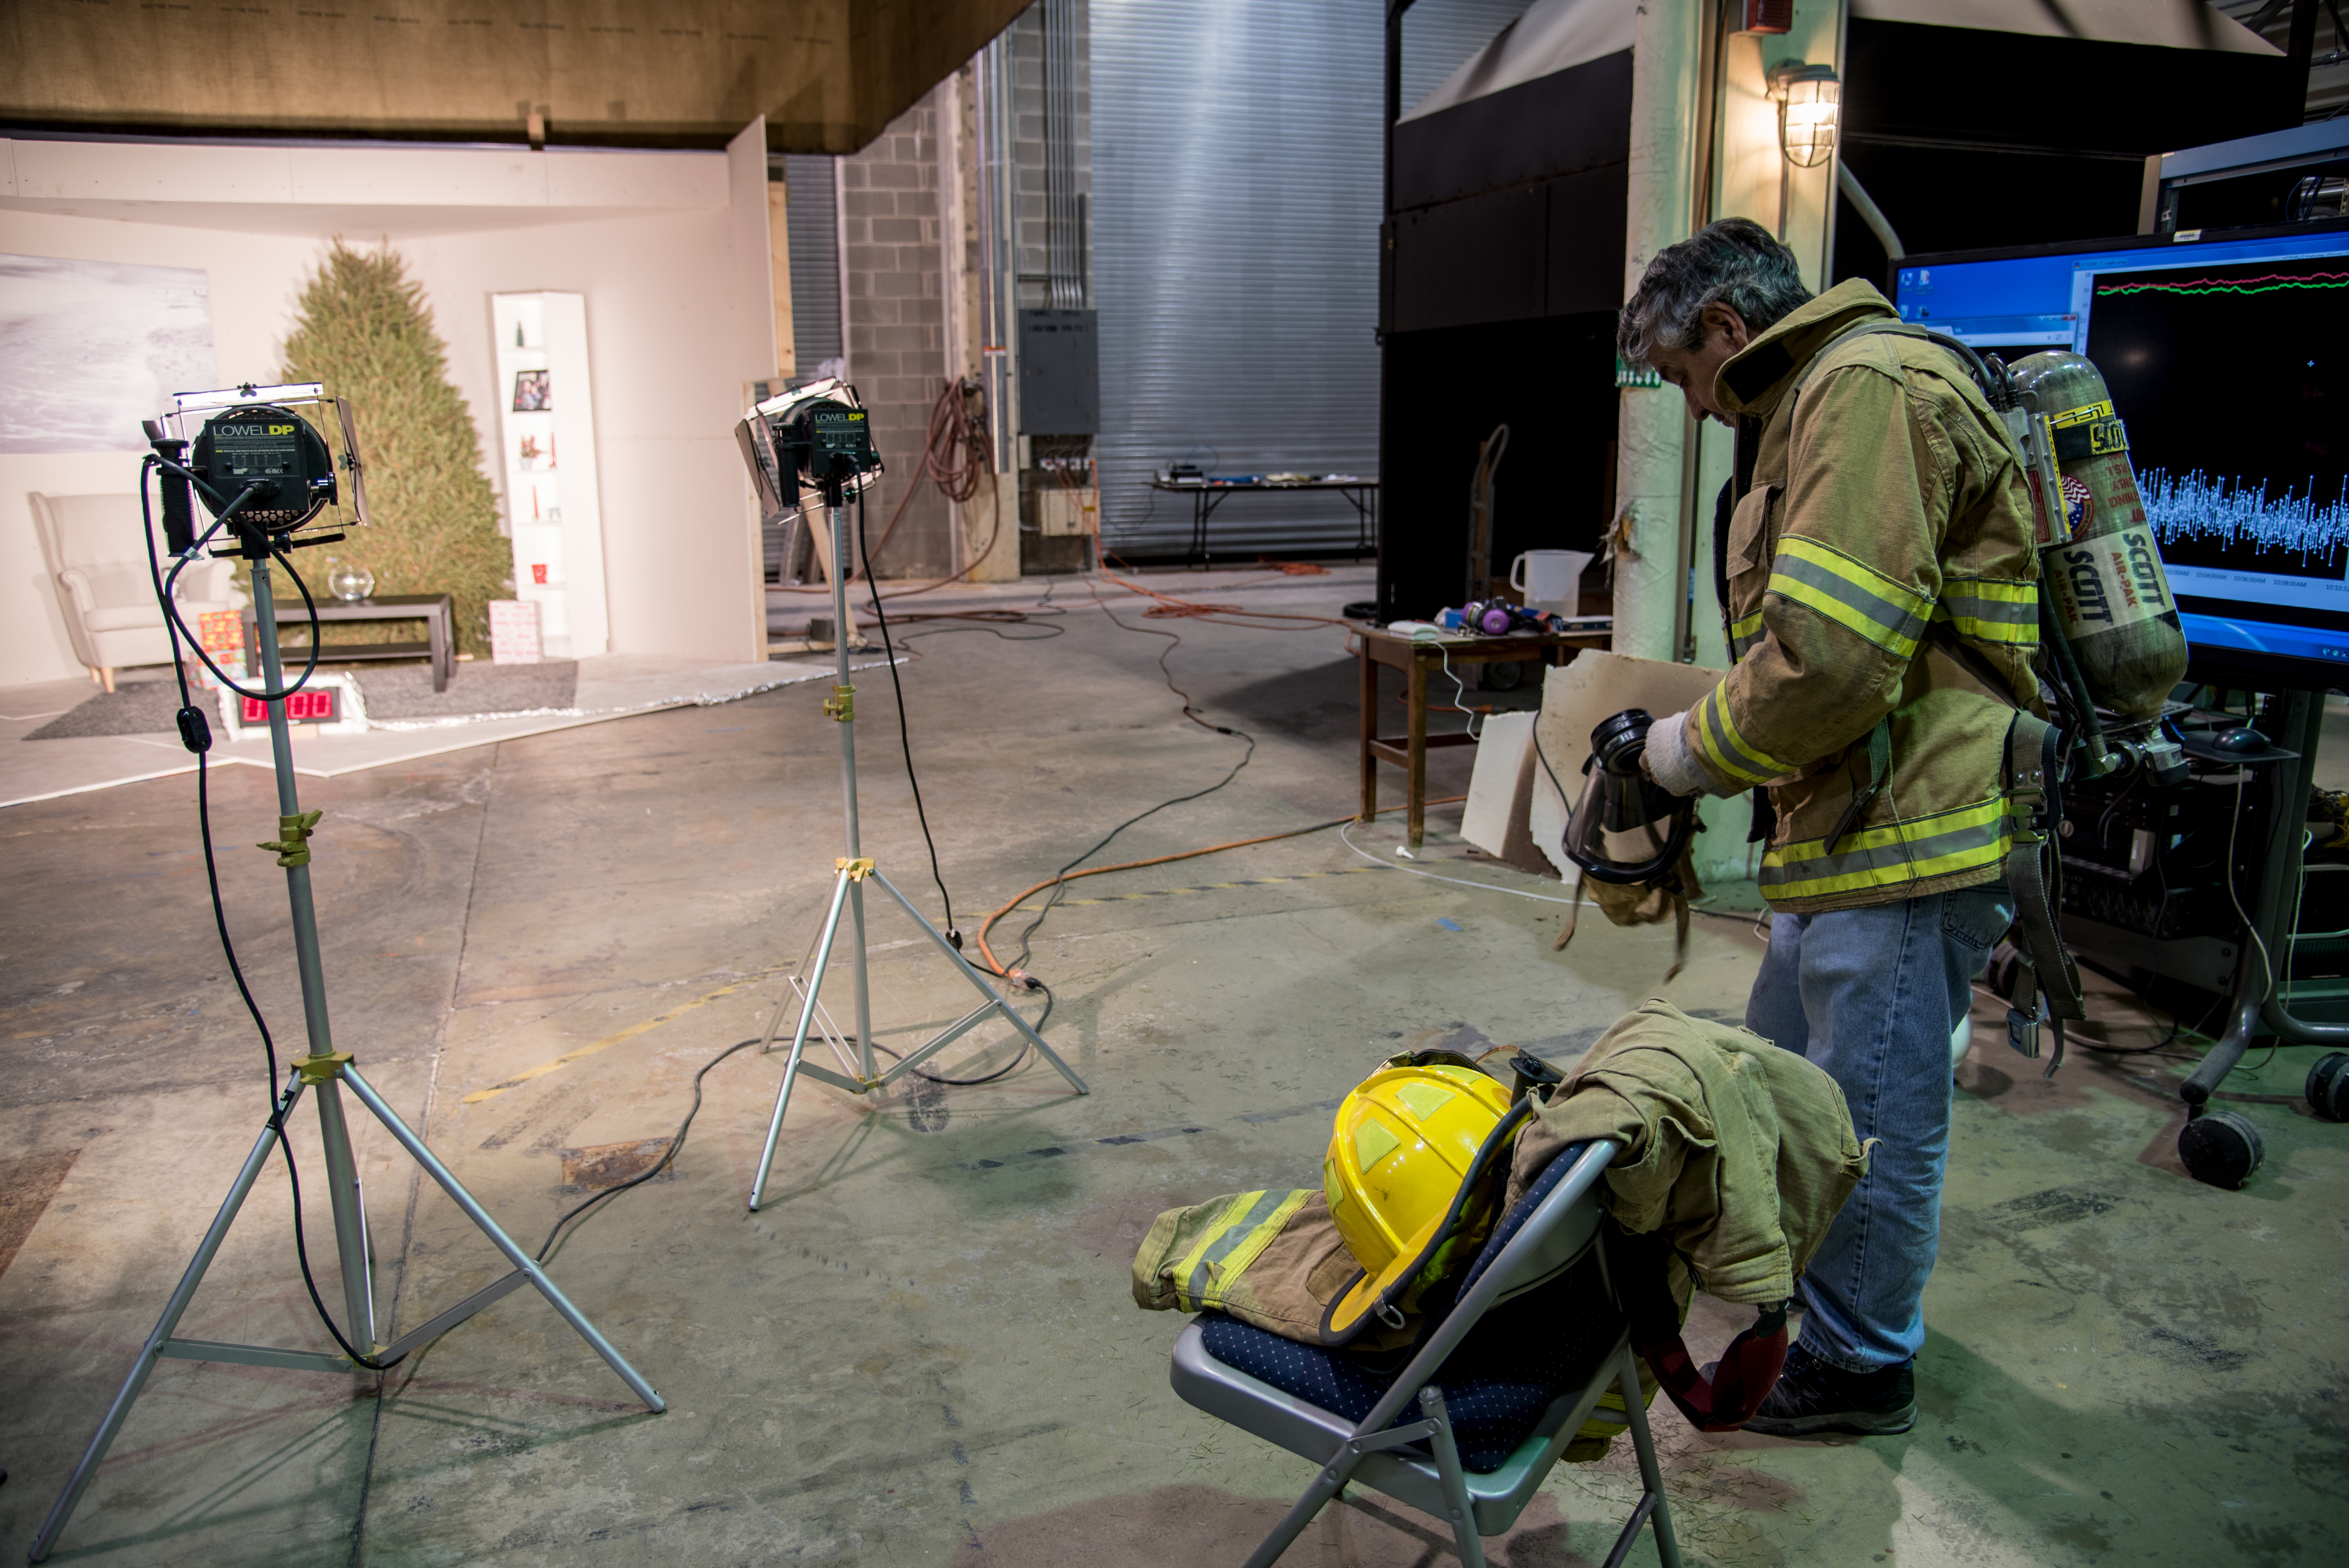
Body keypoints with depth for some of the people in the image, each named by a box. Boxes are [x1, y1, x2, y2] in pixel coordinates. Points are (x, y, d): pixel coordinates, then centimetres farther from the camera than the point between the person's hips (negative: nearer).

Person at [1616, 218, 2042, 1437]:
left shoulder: (1868, 389, -15)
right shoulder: (1820, 402, 20)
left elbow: (1827, 651, -25)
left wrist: (1693, 751, -10)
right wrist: (1701, 736, 13)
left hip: (1913, 833, -11)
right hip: (1858, 823, 11)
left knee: (1869, 1112, 4)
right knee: (1785, 1075, 23)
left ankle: (1859, 1365, 23)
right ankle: (1812, 1284, 44)